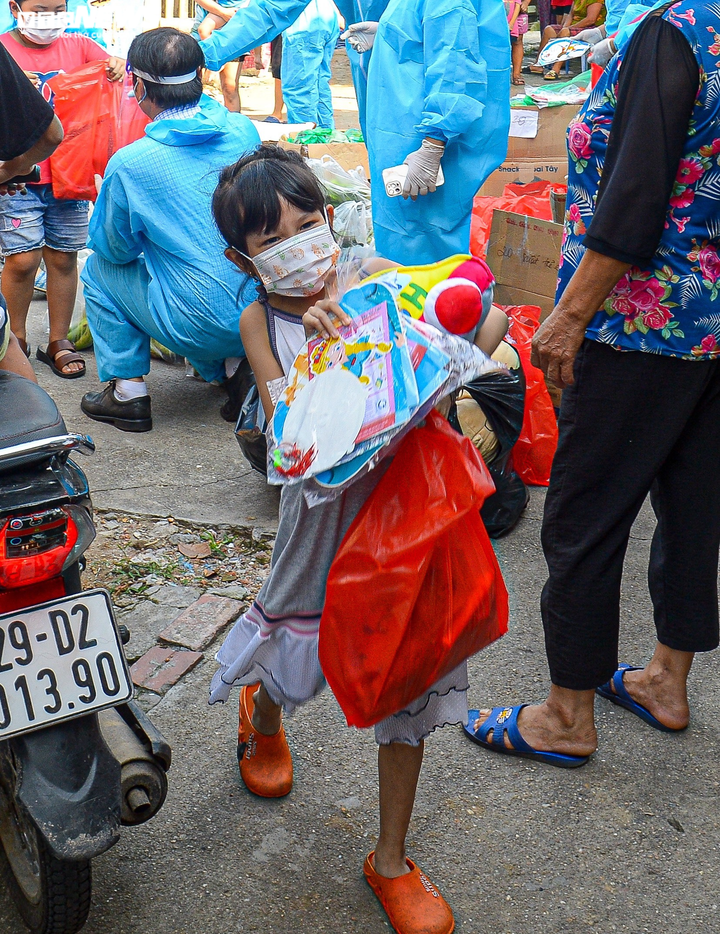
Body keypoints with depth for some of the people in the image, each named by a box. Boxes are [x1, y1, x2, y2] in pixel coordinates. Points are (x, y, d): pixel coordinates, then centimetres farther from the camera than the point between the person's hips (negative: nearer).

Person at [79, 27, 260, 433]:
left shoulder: (130, 164, -14)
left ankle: (128, 392, 17)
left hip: (205, 329, -5)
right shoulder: (244, 130, 0)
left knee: (99, 269, 17)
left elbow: (116, 249, 1)